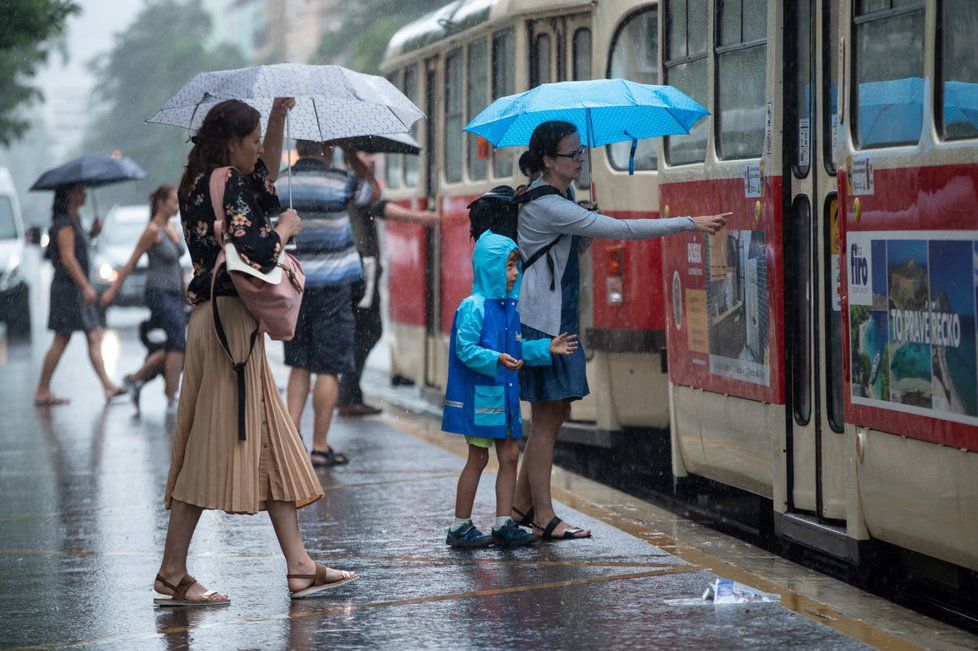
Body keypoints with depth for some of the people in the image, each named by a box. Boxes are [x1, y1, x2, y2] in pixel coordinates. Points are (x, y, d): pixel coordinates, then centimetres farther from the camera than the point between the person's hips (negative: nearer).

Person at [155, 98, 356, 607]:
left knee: (271, 446, 11)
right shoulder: (223, 182, -13)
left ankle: (299, 566, 13)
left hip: (235, 325, 11)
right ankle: (172, 575, -4)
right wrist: (286, 227, -3)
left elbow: (266, 176, 32)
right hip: (227, 322, -11)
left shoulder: (205, 183, 16)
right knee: (214, 445, -7)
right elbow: (257, 250, -23)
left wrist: (279, 116, 23)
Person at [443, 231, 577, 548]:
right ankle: (460, 527, 8)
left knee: (510, 454, 7)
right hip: (479, 393, -8)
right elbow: (465, 349, -20)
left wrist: (546, 348, 11)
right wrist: (497, 360, -32)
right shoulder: (474, 307, -14)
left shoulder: (509, 308, 11)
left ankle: (503, 524, 13)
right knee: (478, 458, -2)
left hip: (505, 394, 8)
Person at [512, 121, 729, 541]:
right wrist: (690, 224, -22)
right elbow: (621, 229, -23)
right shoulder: (546, 206, -20)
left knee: (555, 411, 12)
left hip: (559, 317, 10)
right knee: (547, 415, -6)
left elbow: (574, 249, 22)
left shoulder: (558, 199, 12)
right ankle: (543, 517, -1)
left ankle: (522, 505, 19)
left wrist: (588, 230, -2)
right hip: (541, 322, -10)